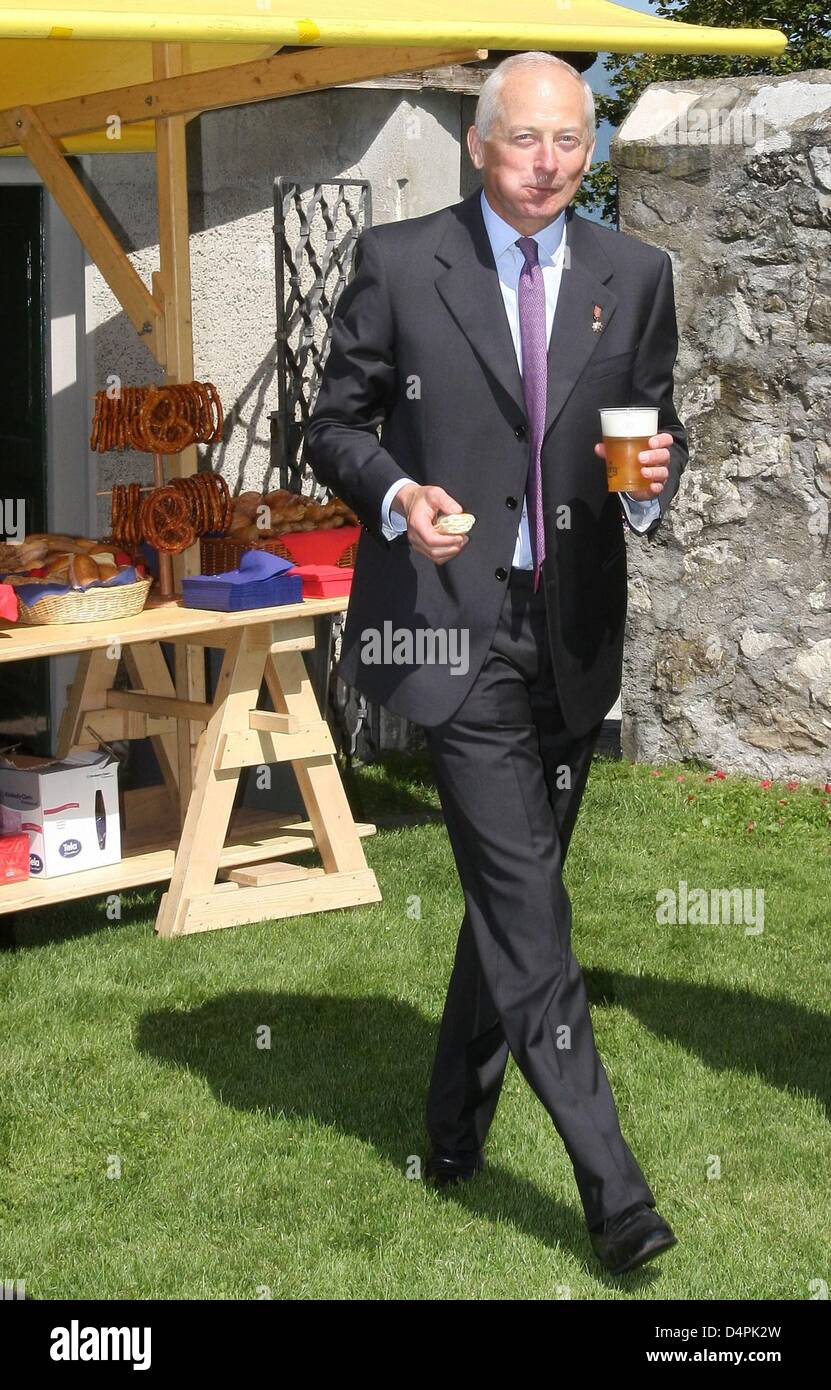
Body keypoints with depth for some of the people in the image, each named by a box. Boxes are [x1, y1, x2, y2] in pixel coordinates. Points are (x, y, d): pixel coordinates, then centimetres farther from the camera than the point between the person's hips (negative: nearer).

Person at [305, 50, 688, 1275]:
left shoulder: (634, 277, 7)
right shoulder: (400, 264, -2)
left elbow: (660, 428, 15)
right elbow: (336, 425, 4)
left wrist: (656, 476, -9)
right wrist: (395, 494, -16)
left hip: (576, 633, 4)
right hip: (455, 623, -4)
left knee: (512, 890, 14)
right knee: (526, 904, -11)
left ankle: (454, 1131, 32)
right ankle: (611, 1186, -9)